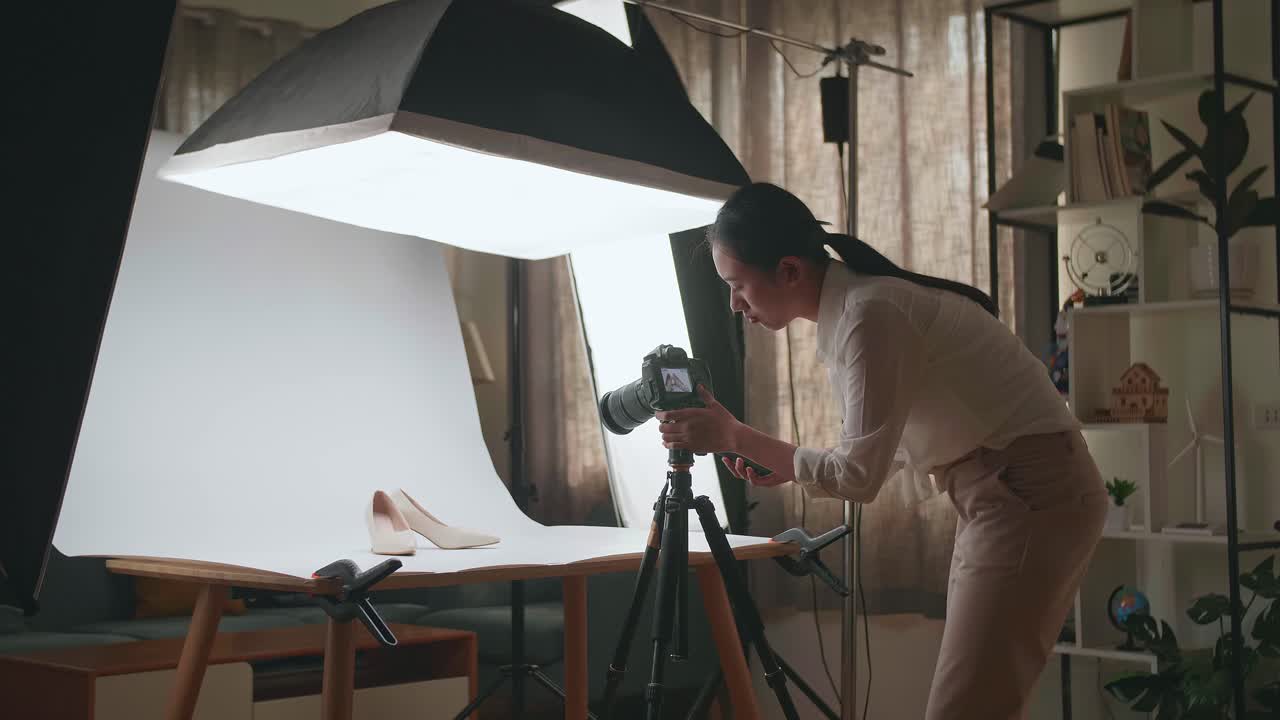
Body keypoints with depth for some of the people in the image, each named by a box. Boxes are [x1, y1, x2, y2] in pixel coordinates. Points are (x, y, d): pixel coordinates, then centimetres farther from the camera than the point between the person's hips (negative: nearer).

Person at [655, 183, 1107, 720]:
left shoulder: (870, 313, -20)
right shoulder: (845, 310, 8)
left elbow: (861, 473, -19)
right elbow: (887, 450, 17)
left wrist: (735, 438, -13)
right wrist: (788, 465, 4)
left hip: (1031, 495, -10)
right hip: (1000, 495, 10)